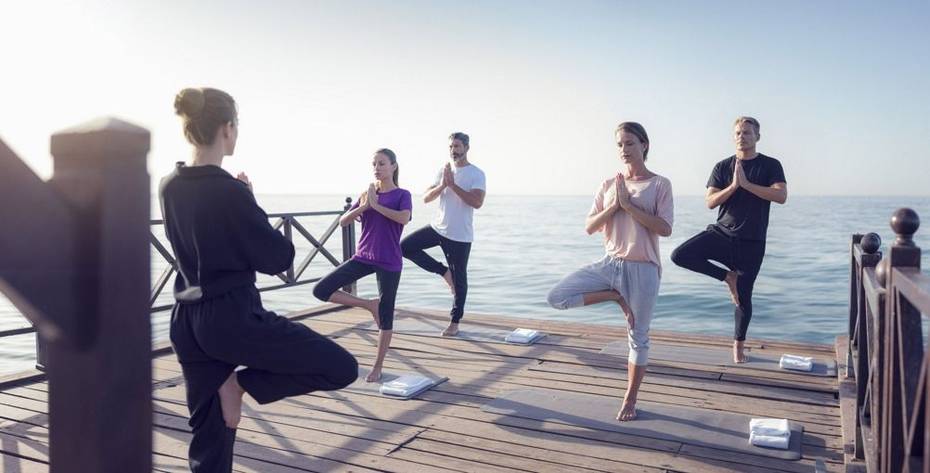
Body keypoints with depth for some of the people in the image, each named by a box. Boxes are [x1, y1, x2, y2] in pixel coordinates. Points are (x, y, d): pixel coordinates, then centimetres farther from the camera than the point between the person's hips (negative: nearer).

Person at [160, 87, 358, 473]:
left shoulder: (169, 187, 5)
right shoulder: (230, 191, -18)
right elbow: (278, 258, -10)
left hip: (188, 323, 8)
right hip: (234, 319, -8)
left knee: (209, 439, 16)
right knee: (342, 368, 0)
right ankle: (242, 383, 3)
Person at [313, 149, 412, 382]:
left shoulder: (402, 195, -3)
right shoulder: (367, 194, 10)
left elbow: (404, 218, -25)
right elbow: (343, 221, 4)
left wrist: (376, 205, -18)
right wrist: (363, 206, -11)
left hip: (389, 263, -4)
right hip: (363, 258, 5)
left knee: (385, 315, 2)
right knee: (321, 290, -6)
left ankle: (377, 367, 17)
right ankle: (370, 304, 7)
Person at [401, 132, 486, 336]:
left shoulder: (476, 174, -8)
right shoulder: (444, 171, 9)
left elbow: (477, 202, -23)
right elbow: (426, 198, 3)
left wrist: (452, 184, -23)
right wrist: (442, 185, -15)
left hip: (460, 235, -5)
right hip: (438, 228, 6)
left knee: (459, 280, 2)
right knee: (405, 247, -8)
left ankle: (455, 323, 17)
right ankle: (444, 272, 3)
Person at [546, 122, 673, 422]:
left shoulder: (659, 184, -4)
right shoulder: (608, 186, 7)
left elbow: (665, 228, -14)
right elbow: (589, 227, 3)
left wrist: (628, 205, -16)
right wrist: (614, 206, -12)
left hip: (643, 269, -4)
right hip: (610, 264, 4)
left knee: (638, 338, 6)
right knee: (557, 297, -13)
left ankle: (630, 400, 24)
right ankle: (614, 296, 5)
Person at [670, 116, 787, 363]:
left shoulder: (770, 165, 1)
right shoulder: (723, 167, 6)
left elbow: (781, 196, -15)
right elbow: (710, 202, -2)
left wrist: (746, 184, -18)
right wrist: (733, 186, -17)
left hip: (752, 242, -2)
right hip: (721, 233, 2)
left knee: (743, 297, 3)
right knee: (680, 255, -22)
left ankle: (738, 345, 26)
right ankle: (728, 276, -2)